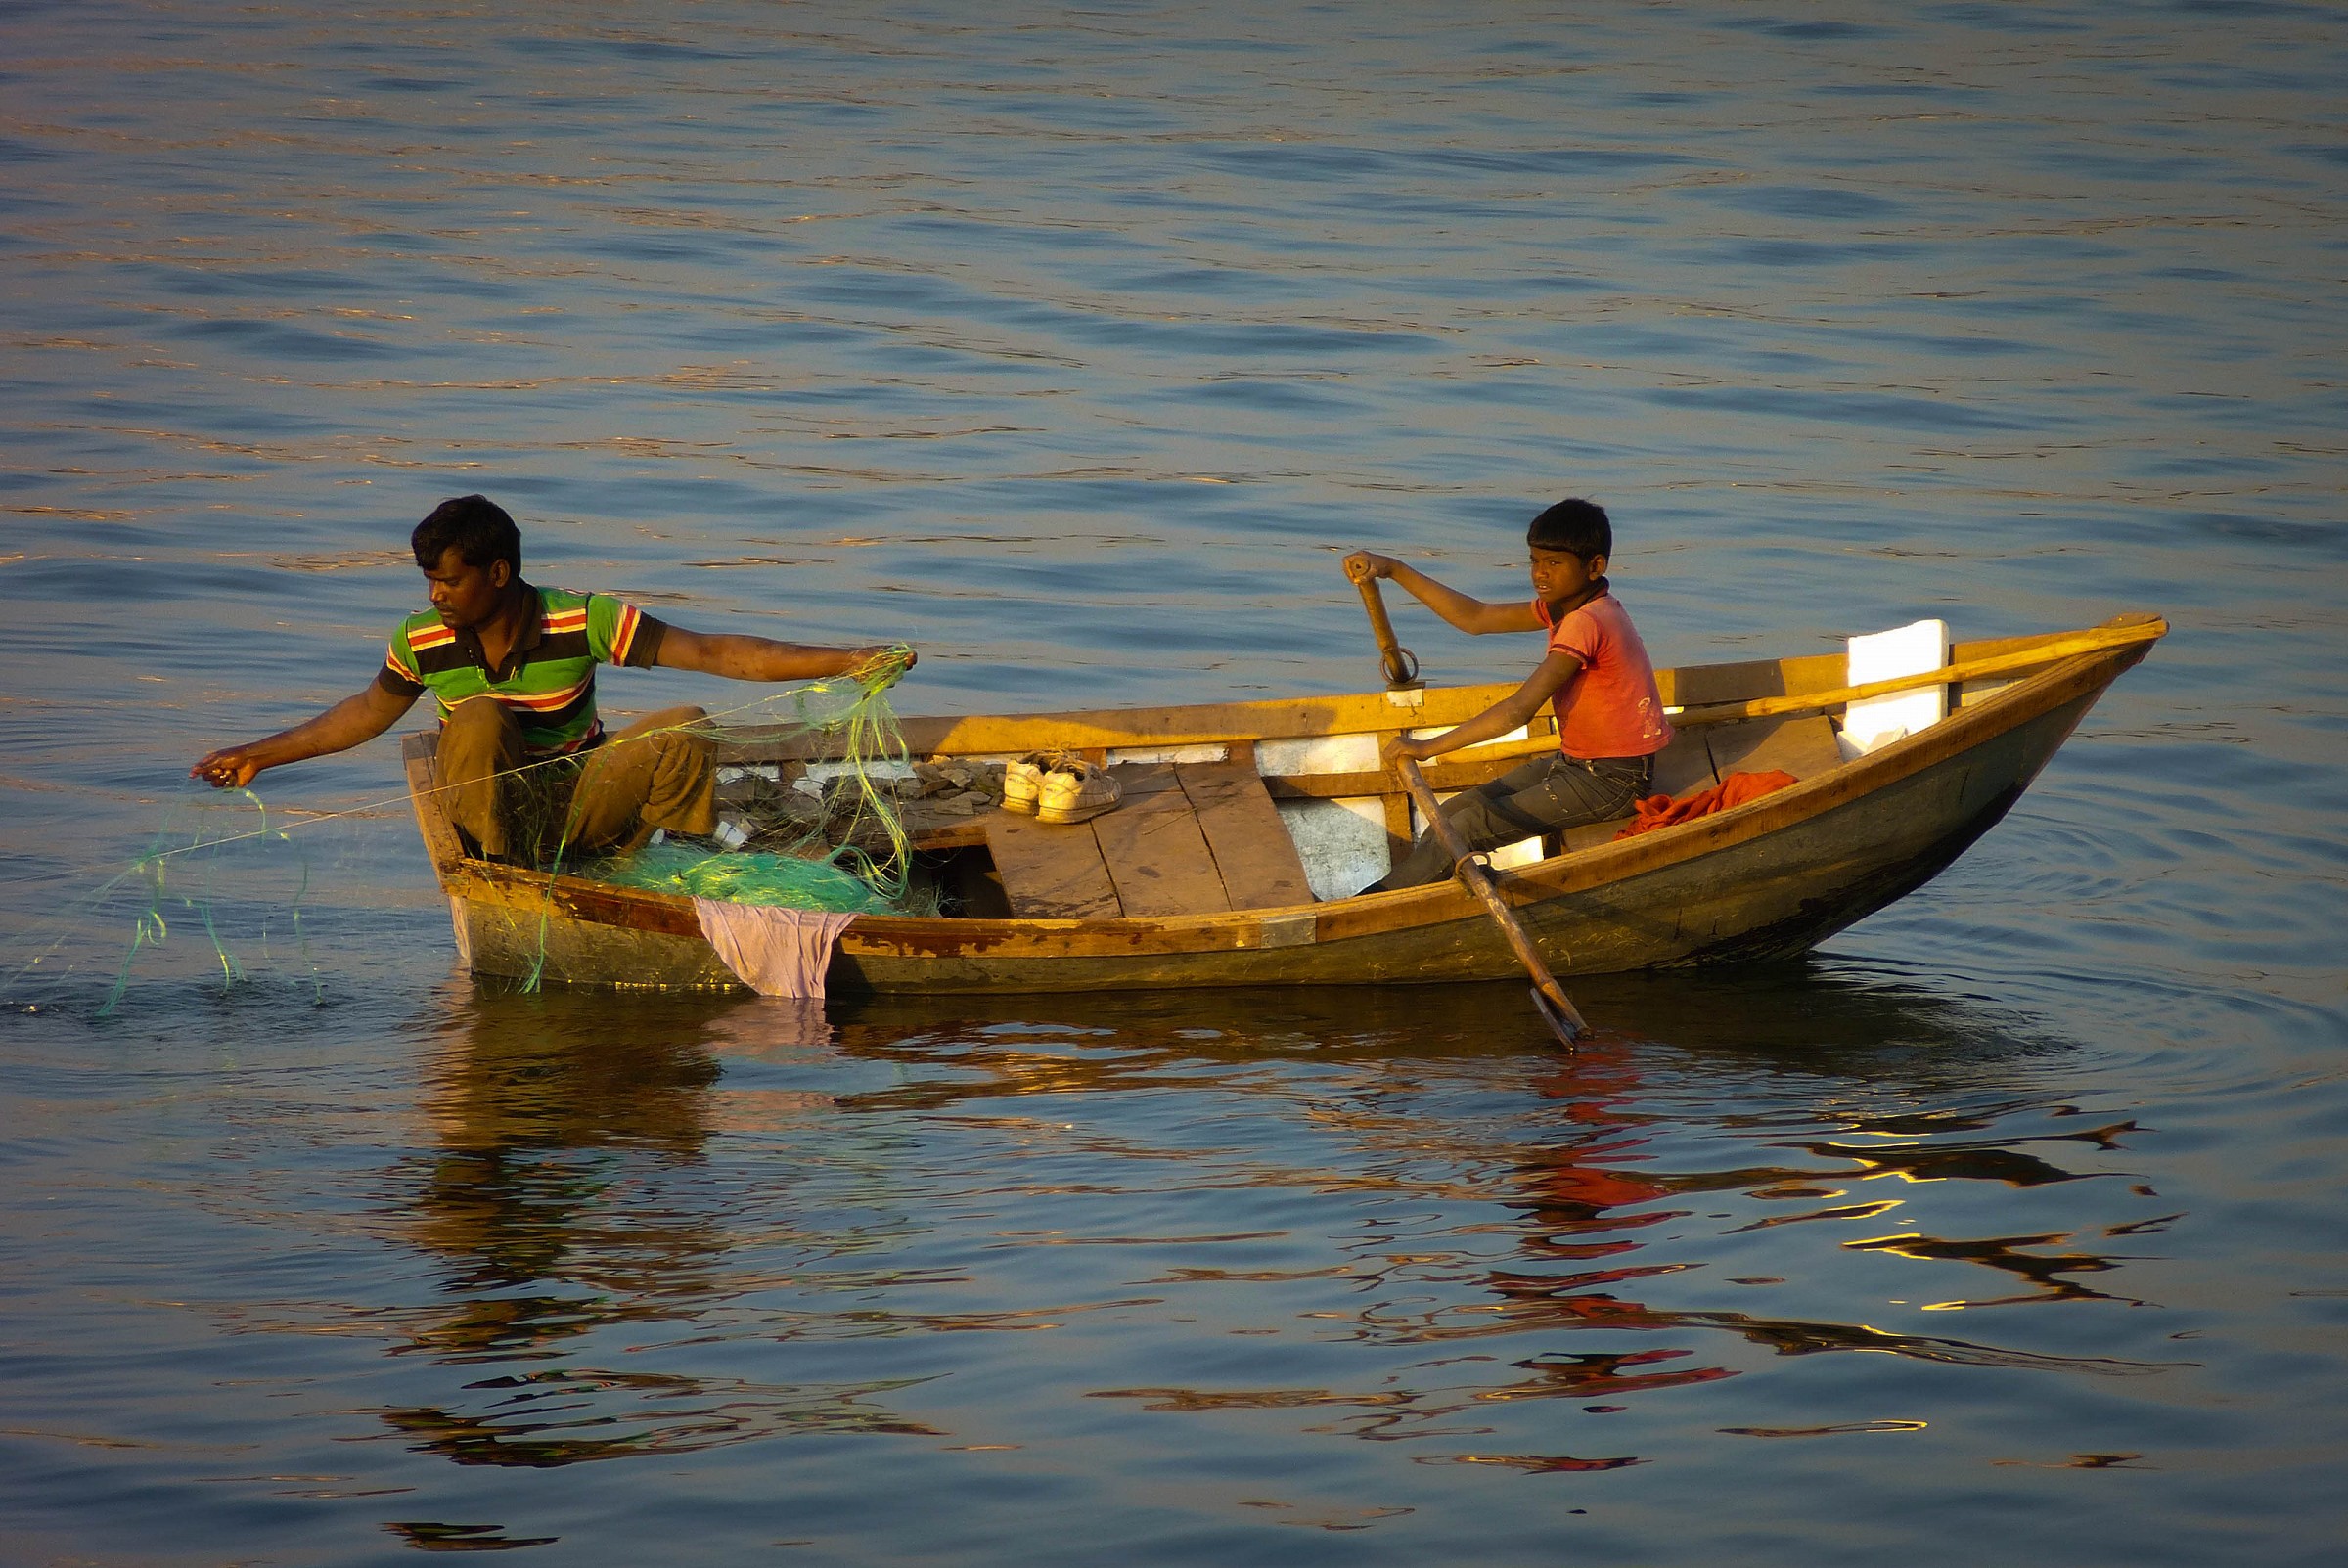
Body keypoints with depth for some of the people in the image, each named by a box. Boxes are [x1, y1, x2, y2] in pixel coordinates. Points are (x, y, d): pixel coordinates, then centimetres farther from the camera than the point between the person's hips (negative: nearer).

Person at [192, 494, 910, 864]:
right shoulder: (421, 642, -8)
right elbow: (369, 712, 14)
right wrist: (258, 756, 15)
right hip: (492, 811, 0)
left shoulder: (582, 622, -16)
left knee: (683, 729, -24)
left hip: (580, 808, 0)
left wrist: (848, 662, -24)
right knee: (479, 718, -29)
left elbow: (713, 653, -17)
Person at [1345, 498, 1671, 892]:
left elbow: (1520, 709, -30)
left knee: (1472, 826, -16)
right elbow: (1476, 618, 7)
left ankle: (1376, 902, -9)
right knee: (1456, 811, 2)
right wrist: (1394, 570, -1)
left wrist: (1430, 747, -28)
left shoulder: (1586, 622, -25)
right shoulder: (1564, 606, 6)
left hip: (1613, 781, -10)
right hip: (1574, 763, 10)